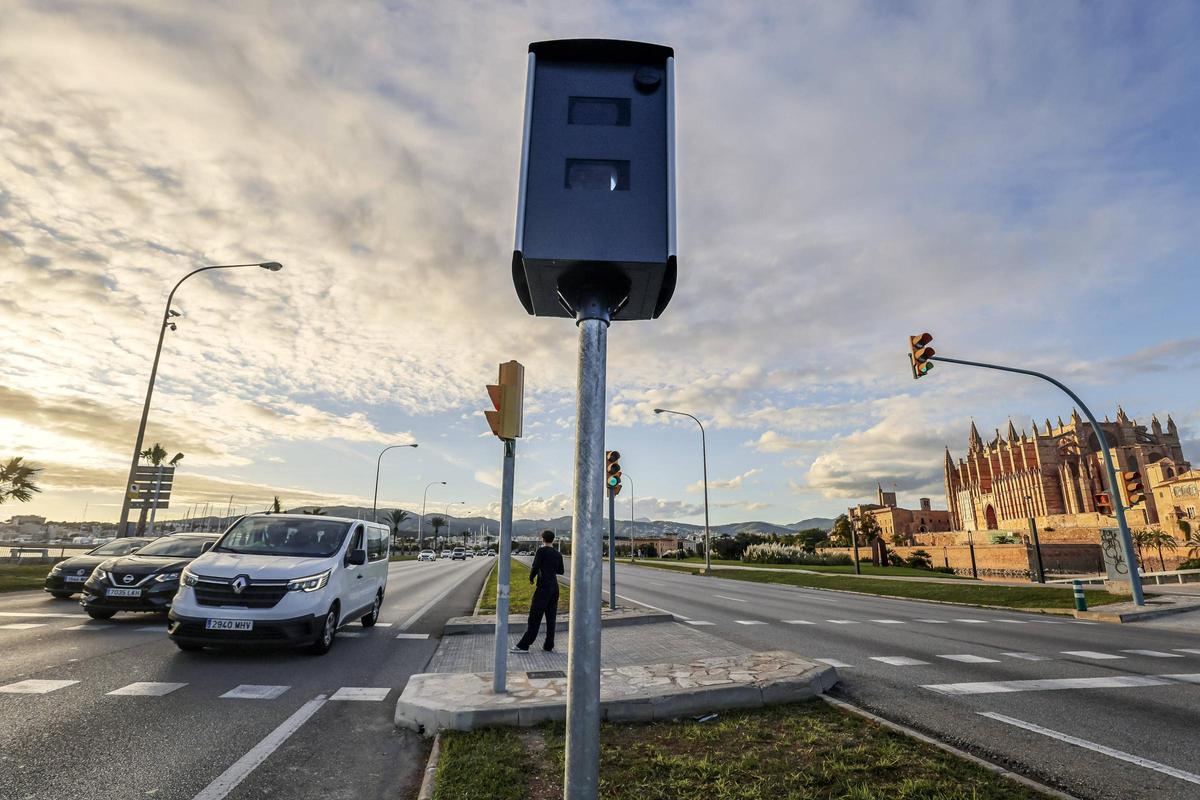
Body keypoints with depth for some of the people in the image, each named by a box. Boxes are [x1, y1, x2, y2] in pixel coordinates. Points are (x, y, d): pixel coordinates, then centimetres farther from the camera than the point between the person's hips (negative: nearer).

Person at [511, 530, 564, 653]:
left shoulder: (541, 551, -6)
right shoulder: (558, 554, 11)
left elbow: (535, 567, -13)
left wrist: (531, 578, 5)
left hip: (543, 587, -6)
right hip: (554, 587, 6)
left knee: (534, 617, -4)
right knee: (551, 617, 9)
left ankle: (524, 645, -2)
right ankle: (549, 645, 11)